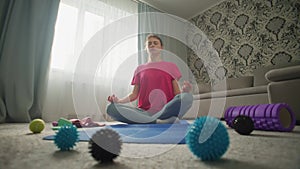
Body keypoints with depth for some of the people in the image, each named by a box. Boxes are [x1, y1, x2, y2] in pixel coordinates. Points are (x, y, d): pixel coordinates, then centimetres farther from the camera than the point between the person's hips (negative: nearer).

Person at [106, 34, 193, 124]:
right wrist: (119, 100, -4)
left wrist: (184, 90, -14)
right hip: (143, 111, 2)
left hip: (167, 109, -1)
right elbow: (134, 94, 14)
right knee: (111, 108, -22)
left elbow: (177, 93, 9)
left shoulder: (171, 66, 15)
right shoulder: (139, 69, 19)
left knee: (187, 97, -31)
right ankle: (158, 121, -29)